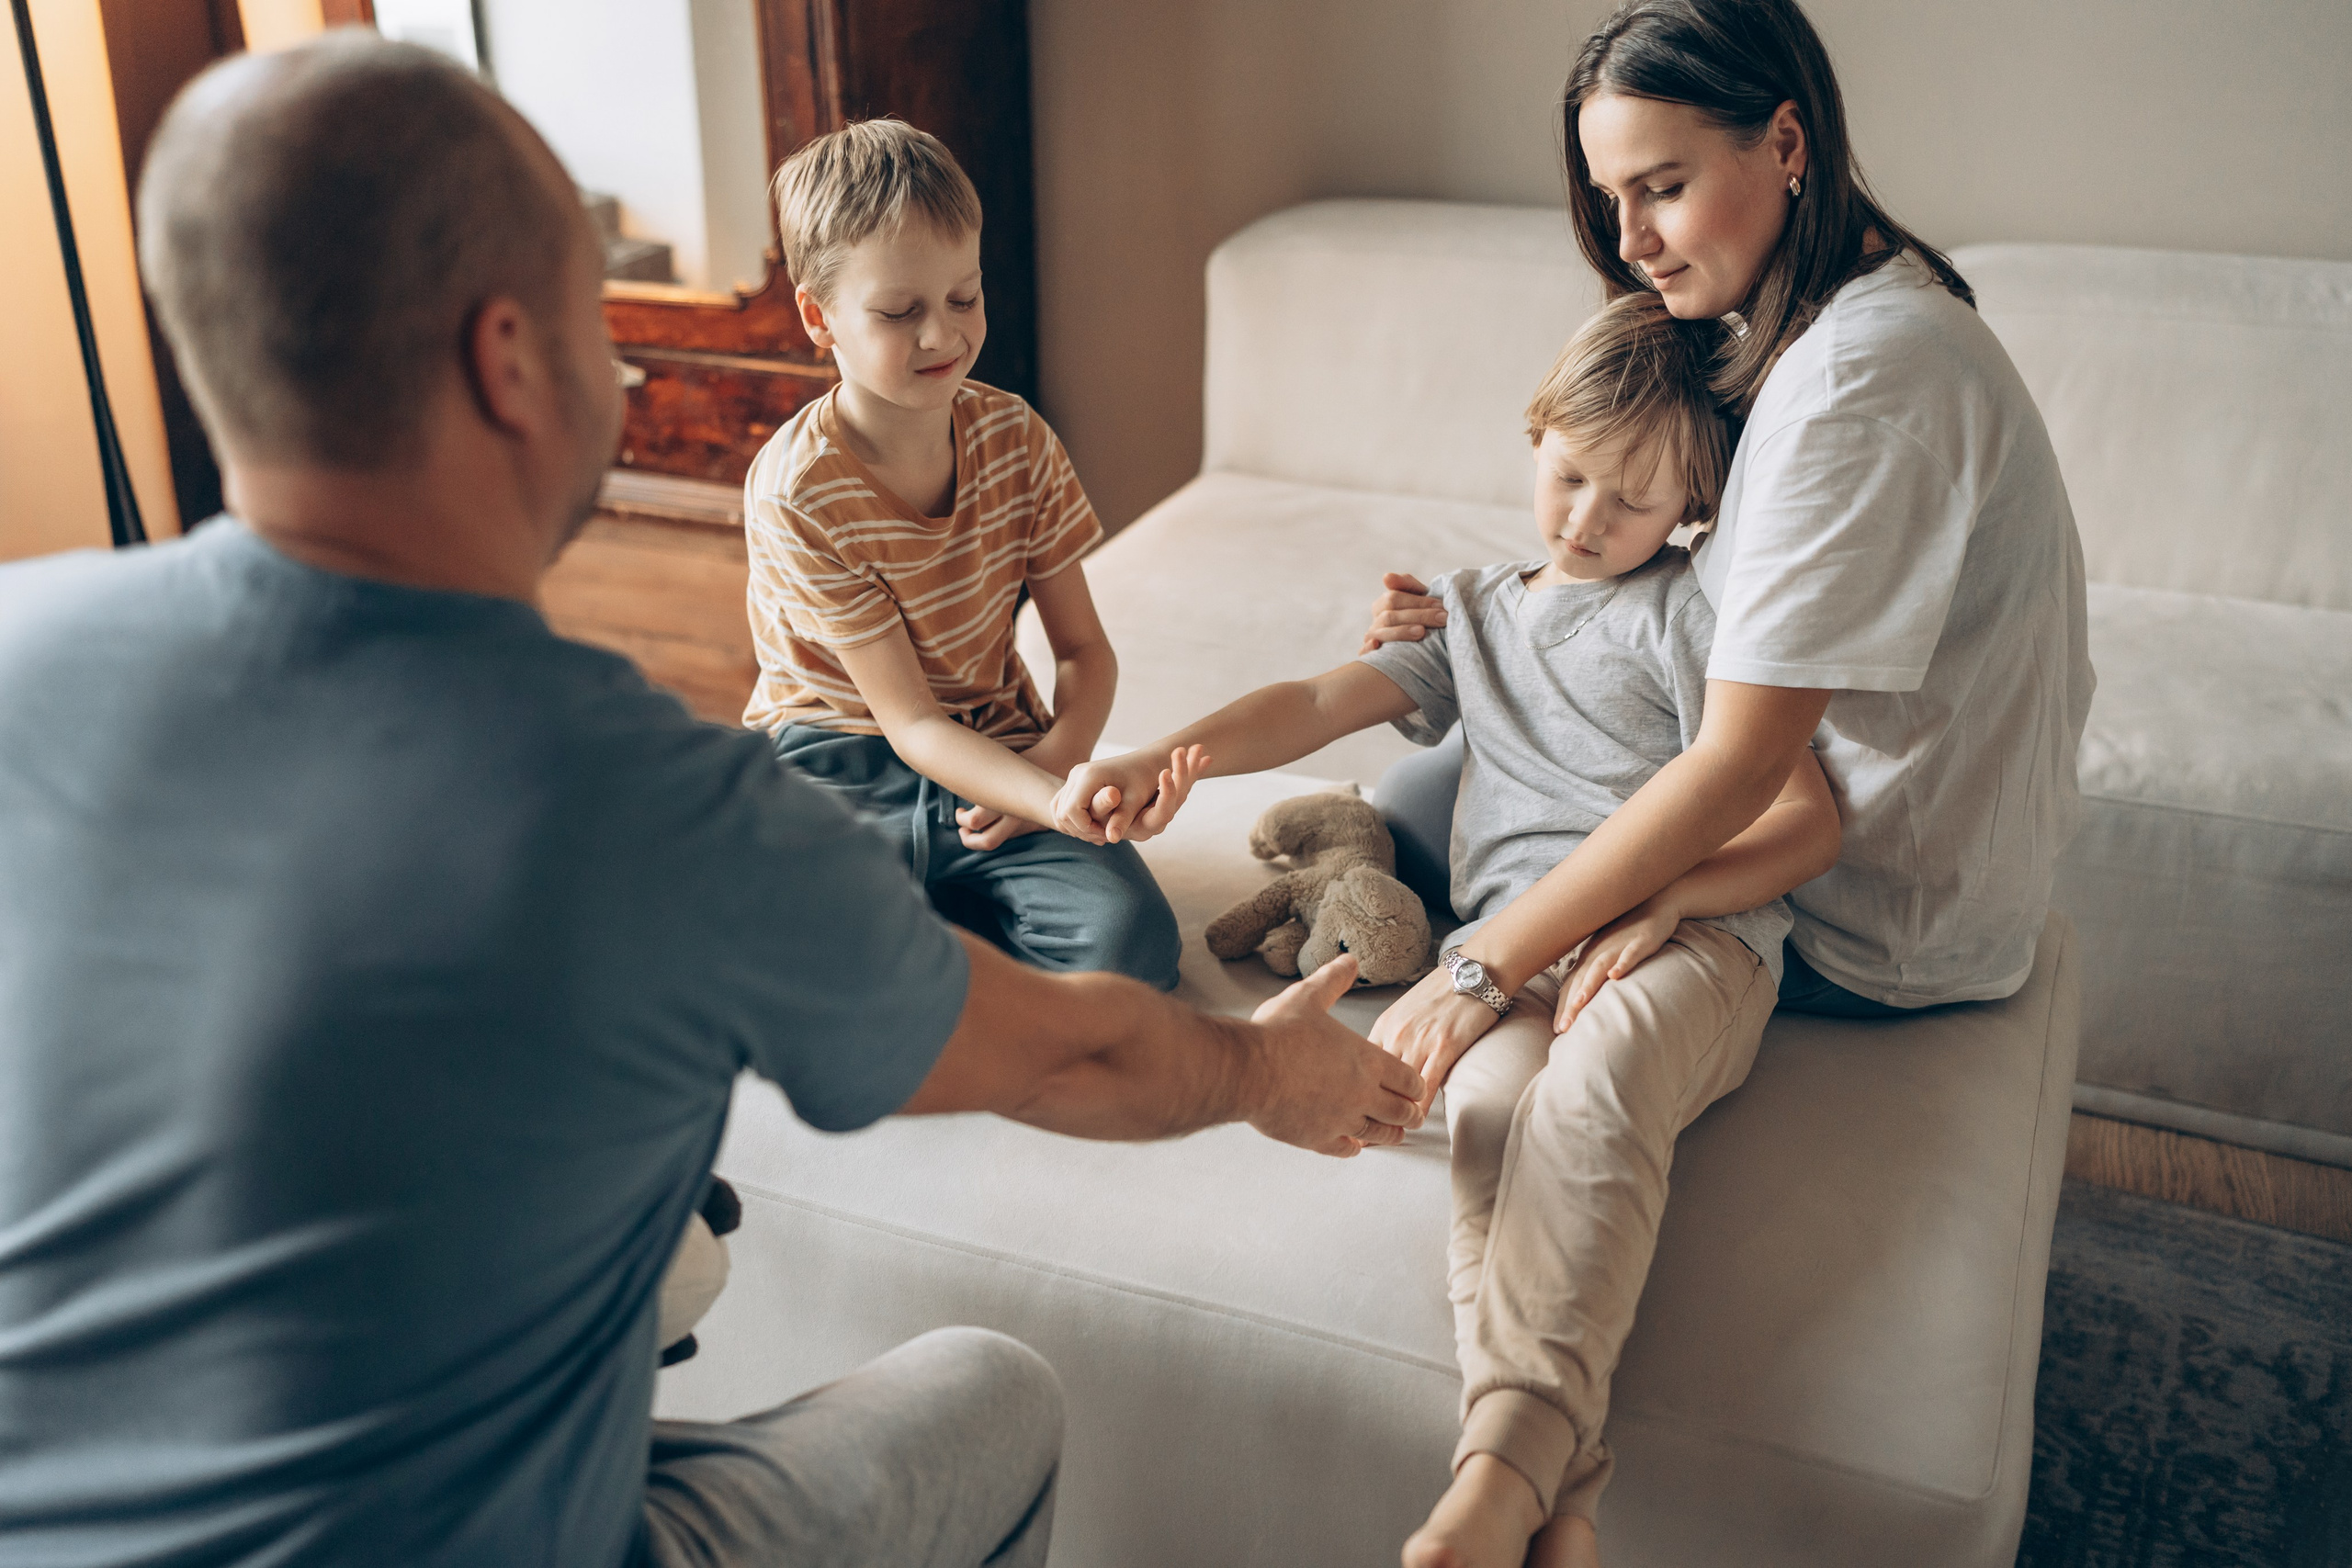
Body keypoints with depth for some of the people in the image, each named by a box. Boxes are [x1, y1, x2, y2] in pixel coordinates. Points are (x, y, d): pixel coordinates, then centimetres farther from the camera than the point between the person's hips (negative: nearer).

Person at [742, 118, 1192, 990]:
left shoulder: (1016, 439, -3)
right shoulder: (797, 493, -17)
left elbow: (1084, 649, 4)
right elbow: (911, 722, -19)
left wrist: (1052, 767, -18)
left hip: (996, 758, 3)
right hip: (839, 770, -3)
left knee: (1131, 941, -24)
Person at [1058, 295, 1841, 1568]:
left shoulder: (1695, 611, 17)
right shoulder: (1471, 611, 32)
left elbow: (1807, 820, 7)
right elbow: (1314, 704, 21)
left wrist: (1663, 896, -13)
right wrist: (1150, 760, 3)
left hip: (1686, 938, -2)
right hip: (1511, 943, 3)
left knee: (1592, 1088, -38)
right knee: (1491, 1106, -33)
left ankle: (1503, 1465, -47)